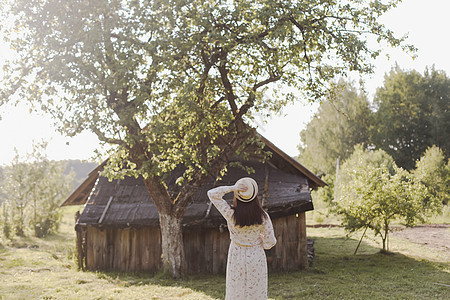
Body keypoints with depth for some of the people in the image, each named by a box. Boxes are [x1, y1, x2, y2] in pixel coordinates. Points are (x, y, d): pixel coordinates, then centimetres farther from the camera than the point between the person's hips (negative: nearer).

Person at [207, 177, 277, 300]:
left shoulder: (231, 215, -16)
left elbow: (212, 194, -10)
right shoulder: (263, 217, -13)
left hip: (237, 258, 0)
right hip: (257, 257, 0)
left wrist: (232, 188, -18)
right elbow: (270, 242, -5)